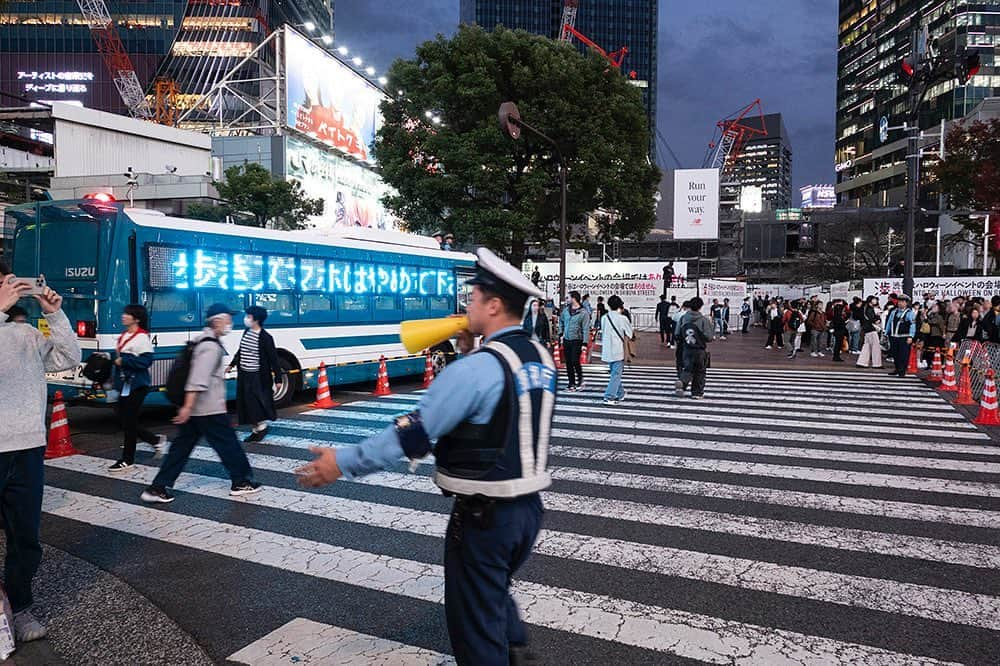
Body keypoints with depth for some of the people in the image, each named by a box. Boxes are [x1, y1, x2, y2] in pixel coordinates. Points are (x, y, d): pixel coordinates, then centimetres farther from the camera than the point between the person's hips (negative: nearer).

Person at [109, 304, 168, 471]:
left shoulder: (142, 337, -14)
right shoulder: (123, 336, 12)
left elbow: (146, 361, -21)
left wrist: (124, 361, -20)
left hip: (137, 385, -9)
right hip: (125, 385, 9)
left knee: (129, 421, -2)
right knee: (122, 418, 11)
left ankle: (127, 460, 10)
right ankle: (156, 440, 24)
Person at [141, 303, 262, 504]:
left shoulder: (203, 342, 14)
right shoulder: (211, 347, -18)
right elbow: (198, 379, -26)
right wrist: (188, 407, -31)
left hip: (194, 409, 10)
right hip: (209, 410, -10)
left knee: (182, 446, 10)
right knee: (227, 443, 4)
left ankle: (158, 487, 10)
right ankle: (241, 482, 15)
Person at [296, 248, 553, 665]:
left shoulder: (477, 368, -22)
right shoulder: (540, 357, 3)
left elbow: (413, 432, -22)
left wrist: (344, 462, -14)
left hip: (484, 514, -8)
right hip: (529, 505, 9)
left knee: (474, 621, 12)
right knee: (495, 593, 32)